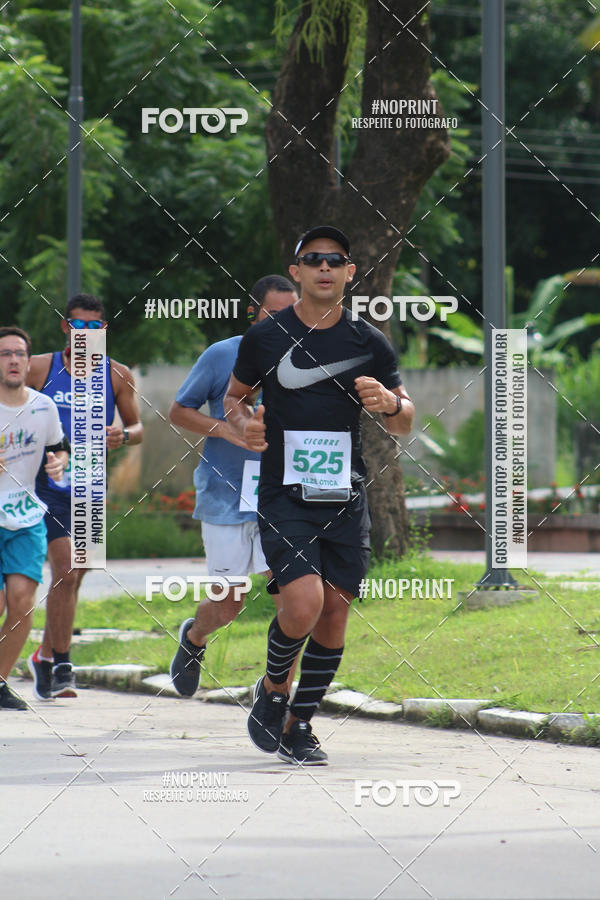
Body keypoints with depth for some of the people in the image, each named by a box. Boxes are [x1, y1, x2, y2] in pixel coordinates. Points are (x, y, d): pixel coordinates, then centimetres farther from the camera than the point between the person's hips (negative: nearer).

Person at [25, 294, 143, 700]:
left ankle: (45, 655, 29)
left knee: (73, 578, 11)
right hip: (49, 484, -3)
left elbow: (138, 427, 11)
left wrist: (123, 435, -12)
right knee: (66, 573, -15)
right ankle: (61, 666, -8)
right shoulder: (40, 369, 1)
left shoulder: (118, 376, 6)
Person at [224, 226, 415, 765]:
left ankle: (298, 727, 18)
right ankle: (273, 689, 10)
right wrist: (243, 422, -6)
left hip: (346, 500, 3)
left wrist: (392, 404, -11)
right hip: (284, 497, -3)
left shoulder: (369, 343, 5)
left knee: (334, 614, 1)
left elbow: (404, 425, 12)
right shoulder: (265, 339, 2)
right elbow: (235, 396, 17)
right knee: (303, 605, -19)